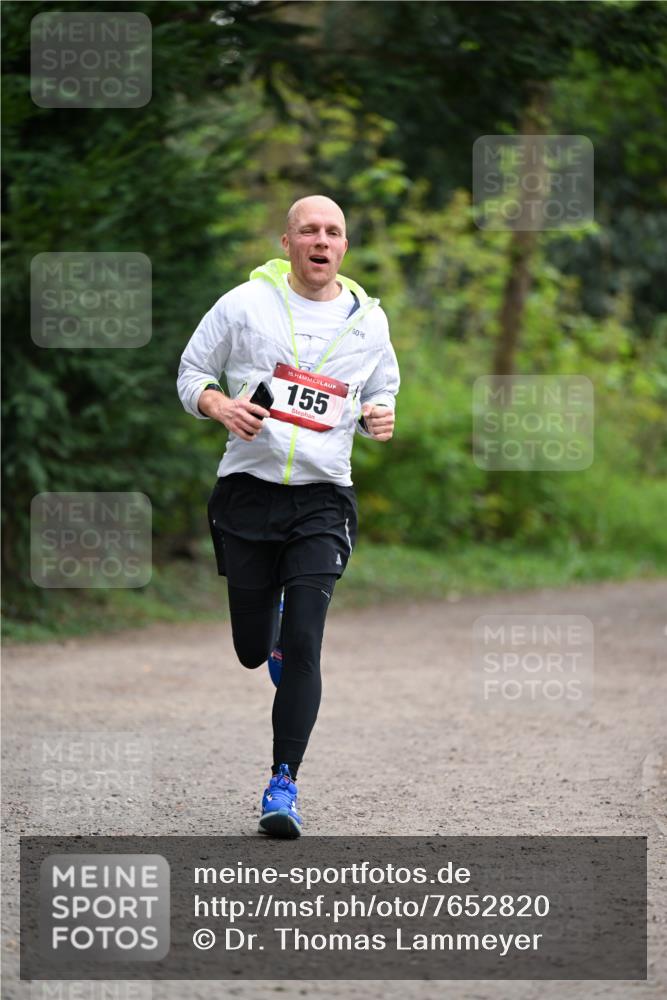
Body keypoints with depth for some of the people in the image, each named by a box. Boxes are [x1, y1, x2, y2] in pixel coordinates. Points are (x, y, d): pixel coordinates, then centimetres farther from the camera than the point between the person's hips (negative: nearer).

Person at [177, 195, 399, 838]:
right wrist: (219, 405, -14)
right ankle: (273, 626, 46)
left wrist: (379, 420, -3)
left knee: (302, 645, -13)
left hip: (322, 501, 0)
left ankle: (283, 785, -7)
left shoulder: (368, 322, 7)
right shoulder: (244, 304, 0)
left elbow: (381, 397, 20)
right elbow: (190, 374, 8)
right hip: (248, 492, 0)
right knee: (252, 651, 7)